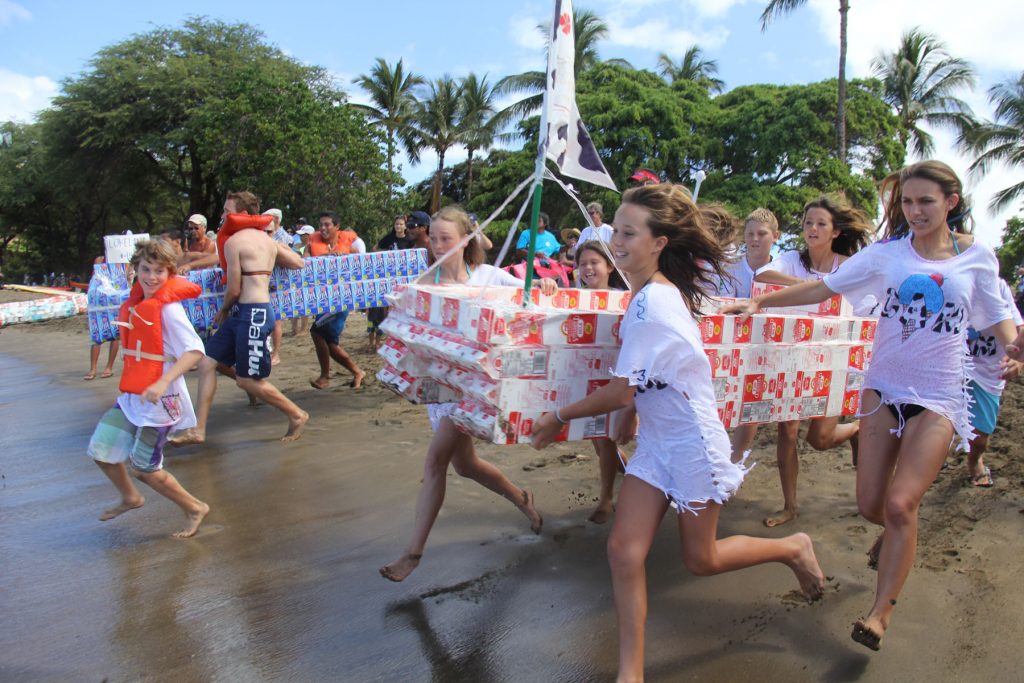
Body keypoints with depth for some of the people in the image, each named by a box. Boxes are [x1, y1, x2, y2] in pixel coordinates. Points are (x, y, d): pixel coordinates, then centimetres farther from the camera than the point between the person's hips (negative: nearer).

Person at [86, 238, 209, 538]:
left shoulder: (168, 308, -17)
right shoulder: (136, 304, 8)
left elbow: (194, 350, -26)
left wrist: (162, 383, -35)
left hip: (160, 397, -8)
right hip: (133, 394, 8)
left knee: (145, 468, 0)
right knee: (101, 449, 13)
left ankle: (195, 509, 20)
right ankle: (130, 497, 40)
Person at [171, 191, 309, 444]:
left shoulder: (233, 241, -10)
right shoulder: (266, 239, 13)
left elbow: (234, 290, -10)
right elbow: (299, 263, 18)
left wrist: (223, 311, 9)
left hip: (252, 314, -10)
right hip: (242, 313, 10)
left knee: (247, 381, -2)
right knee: (207, 362, 10)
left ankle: (296, 415, 14)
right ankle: (198, 430, 15)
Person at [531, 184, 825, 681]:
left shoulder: (653, 303, -26)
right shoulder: (646, 292, 3)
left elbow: (621, 392, -23)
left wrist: (559, 418, -12)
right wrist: (629, 414, 15)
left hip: (692, 443, -8)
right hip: (655, 440, 8)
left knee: (699, 559, 11)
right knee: (623, 551, 0)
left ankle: (793, 550, 36)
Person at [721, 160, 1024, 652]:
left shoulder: (977, 257, 0)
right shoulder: (887, 252, 1)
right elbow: (825, 287, 2)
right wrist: (760, 301, -5)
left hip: (938, 397, -2)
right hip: (883, 387, 2)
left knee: (900, 505, -12)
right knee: (870, 505, 5)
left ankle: (881, 611, 9)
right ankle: (896, 536, 44)